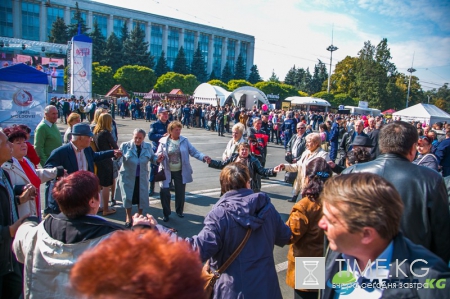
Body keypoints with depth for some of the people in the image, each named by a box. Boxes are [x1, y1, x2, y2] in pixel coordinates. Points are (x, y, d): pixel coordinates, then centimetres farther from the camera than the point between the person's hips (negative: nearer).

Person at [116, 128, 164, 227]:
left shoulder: (148, 146, -1)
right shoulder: (125, 146, -9)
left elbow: (152, 157, 8)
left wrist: (157, 160, -13)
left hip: (142, 177, 2)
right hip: (127, 176, -2)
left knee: (142, 196, 11)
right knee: (127, 196, 4)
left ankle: (140, 216, 35)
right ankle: (128, 217, 28)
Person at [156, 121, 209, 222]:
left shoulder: (184, 140, -3)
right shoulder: (163, 141, -4)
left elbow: (193, 152, -6)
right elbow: (158, 154, 0)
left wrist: (203, 157, -22)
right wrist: (159, 156, -25)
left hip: (180, 172, 1)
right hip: (167, 172, -1)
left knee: (180, 192, 13)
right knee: (164, 192, -2)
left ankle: (179, 211, 37)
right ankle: (166, 213, 20)